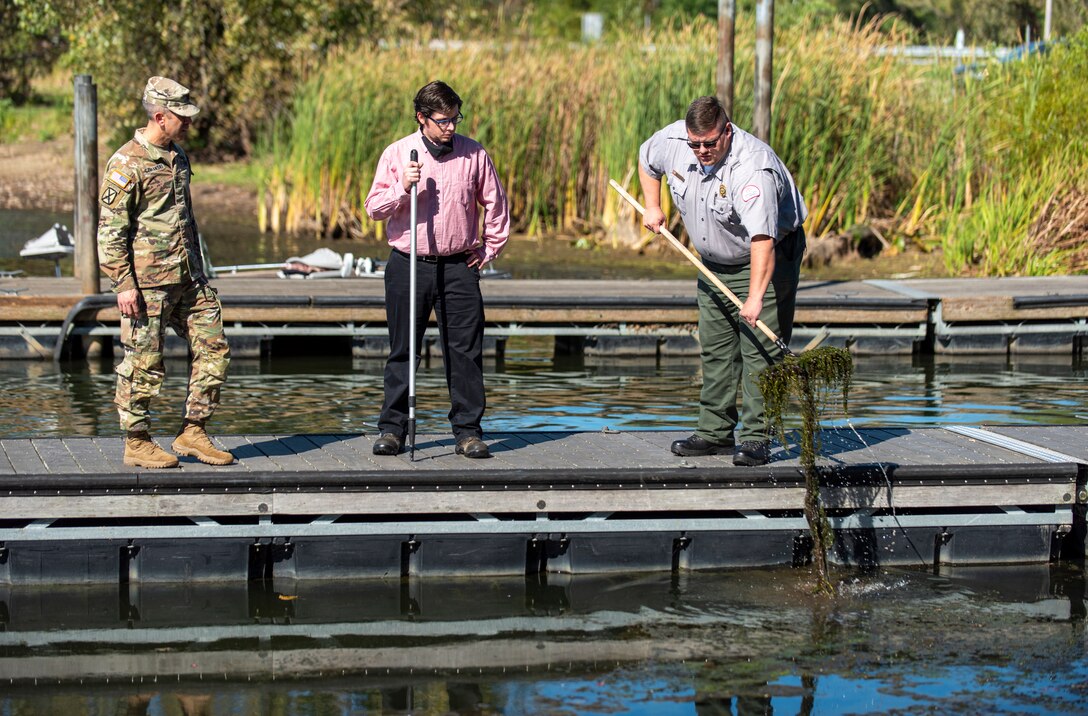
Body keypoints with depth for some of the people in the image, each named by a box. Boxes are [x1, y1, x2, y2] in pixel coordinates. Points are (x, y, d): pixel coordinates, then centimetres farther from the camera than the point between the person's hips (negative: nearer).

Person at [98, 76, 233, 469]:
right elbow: (111, 229, -13)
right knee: (144, 363, -1)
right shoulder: (126, 164, -11)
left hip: (188, 277, 8)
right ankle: (137, 442, 11)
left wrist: (198, 270, 25)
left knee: (214, 350, 5)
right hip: (147, 281, -8)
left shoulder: (178, 157, 14)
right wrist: (123, 283, -18)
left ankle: (192, 432, 14)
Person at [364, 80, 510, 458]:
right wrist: (402, 188, -15)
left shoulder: (473, 154, 2)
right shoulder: (397, 153, 1)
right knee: (403, 351, 5)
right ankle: (392, 428, 12)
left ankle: (468, 430, 6)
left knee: (465, 351, 0)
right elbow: (374, 208, 1)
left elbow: (495, 204, 13)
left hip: (459, 267, 0)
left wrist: (490, 249, 10)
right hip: (409, 266, 0)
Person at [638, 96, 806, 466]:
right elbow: (646, 159, 13)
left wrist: (755, 297, -51)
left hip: (768, 259, -7)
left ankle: (755, 438, -10)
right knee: (715, 350, 10)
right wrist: (652, 206, 3)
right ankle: (715, 433, 17)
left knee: (759, 349, -11)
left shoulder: (752, 166, -35)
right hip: (715, 264, 7)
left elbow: (762, 237, -44)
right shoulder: (673, 140, -14)